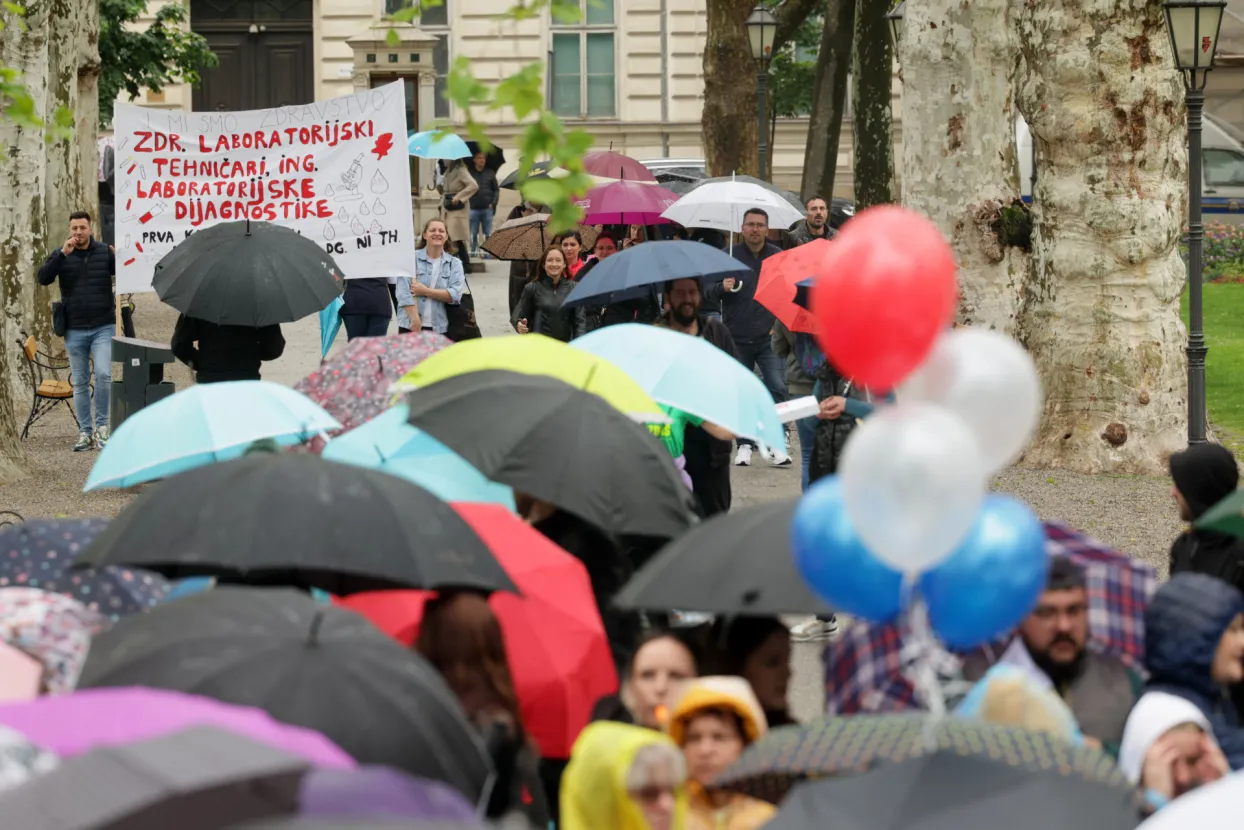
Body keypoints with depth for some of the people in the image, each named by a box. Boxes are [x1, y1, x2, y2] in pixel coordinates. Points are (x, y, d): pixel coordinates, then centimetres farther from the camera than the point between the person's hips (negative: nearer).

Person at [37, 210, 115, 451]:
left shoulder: (105, 252, 1)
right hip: (75, 330, 1)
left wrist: (119, 258, -21)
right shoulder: (61, 255, 1)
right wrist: (63, 254, -22)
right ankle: (84, 431, 13)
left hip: (103, 328, -1)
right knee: (80, 383, 6)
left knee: (103, 375, -16)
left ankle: (101, 425, -1)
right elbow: (43, 278, -12)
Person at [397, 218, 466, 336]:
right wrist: (415, 321, -16)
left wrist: (425, 291, -10)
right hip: (409, 326, -1)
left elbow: (455, 295, -3)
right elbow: (404, 293, -7)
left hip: (440, 329, 2)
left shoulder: (454, 264, 10)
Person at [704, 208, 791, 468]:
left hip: (768, 338, 0)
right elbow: (708, 293, 3)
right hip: (737, 338, 0)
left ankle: (776, 445, -5)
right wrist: (722, 287, -19)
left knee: (777, 388, -11)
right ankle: (745, 444, 13)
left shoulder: (778, 256, 4)